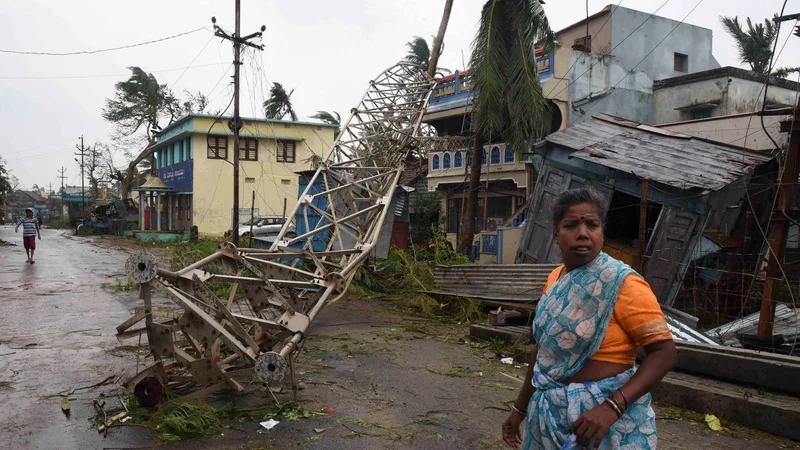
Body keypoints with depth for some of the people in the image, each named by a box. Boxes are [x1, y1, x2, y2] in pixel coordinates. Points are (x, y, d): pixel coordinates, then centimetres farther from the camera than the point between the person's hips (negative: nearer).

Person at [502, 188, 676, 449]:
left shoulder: (621, 283, -16)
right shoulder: (555, 279, 3)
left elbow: (664, 352, -19)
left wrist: (611, 407, -28)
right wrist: (520, 407, 13)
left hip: (606, 414, -6)